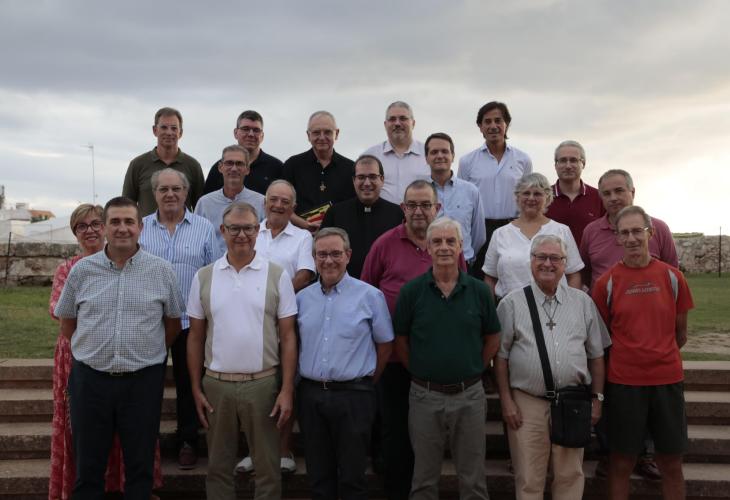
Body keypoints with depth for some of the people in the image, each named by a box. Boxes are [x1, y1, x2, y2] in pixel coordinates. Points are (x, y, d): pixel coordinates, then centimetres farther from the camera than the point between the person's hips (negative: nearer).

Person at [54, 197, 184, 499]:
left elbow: (173, 323, 8)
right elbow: (67, 322, 12)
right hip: (89, 378, 1)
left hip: (143, 380, -1)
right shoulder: (82, 270, 2)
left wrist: (148, 354, 7)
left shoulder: (162, 270, -1)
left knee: (140, 466, 10)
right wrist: (92, 353, 9)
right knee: (87, 466, 11)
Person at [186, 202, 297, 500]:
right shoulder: (203, 277, 3)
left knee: (267, 466, 9)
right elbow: (195, 337, 7)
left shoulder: (277, 276, -2)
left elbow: (287, 336, -2)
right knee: (218, 466, 14)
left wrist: (287, 390, -7)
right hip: (216, 385, 2)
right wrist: (196, 388, 3)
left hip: (263, 384, -1)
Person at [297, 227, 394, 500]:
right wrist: (311, 381, 9)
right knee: (318, 477, 14)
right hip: (310, 394, 4)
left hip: (353, 395, -3)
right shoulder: (302, 298, 7)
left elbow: (385, 344, 3)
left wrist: (366, 382, 6)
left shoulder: (370, 296, -3)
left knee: (352, 477, 5)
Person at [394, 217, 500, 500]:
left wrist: (474, 370, 4)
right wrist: (418, 371, 0)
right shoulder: (411, 291, -5)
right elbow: (400, 340, 2)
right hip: (425, 396, -1)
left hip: (469, 395, 1)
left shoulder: (479, 291, -1)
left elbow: (492, 339, 9)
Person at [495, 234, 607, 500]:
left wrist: (597, 398, 8)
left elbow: (596, 355, 13)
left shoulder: (583, 302, 9)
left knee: (570, 477, 9)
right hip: (527, 403, -2)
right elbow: (501, 356, 2)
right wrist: (506, 401, -2)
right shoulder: (513, 303, 2)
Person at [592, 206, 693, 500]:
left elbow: (680, 333, 10)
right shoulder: (607, 282, -4)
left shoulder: (672, 277, 0)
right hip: (624, 381, -1)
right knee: (622, 462, 7)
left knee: (671, 462, 11)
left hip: (668, 379, 2)